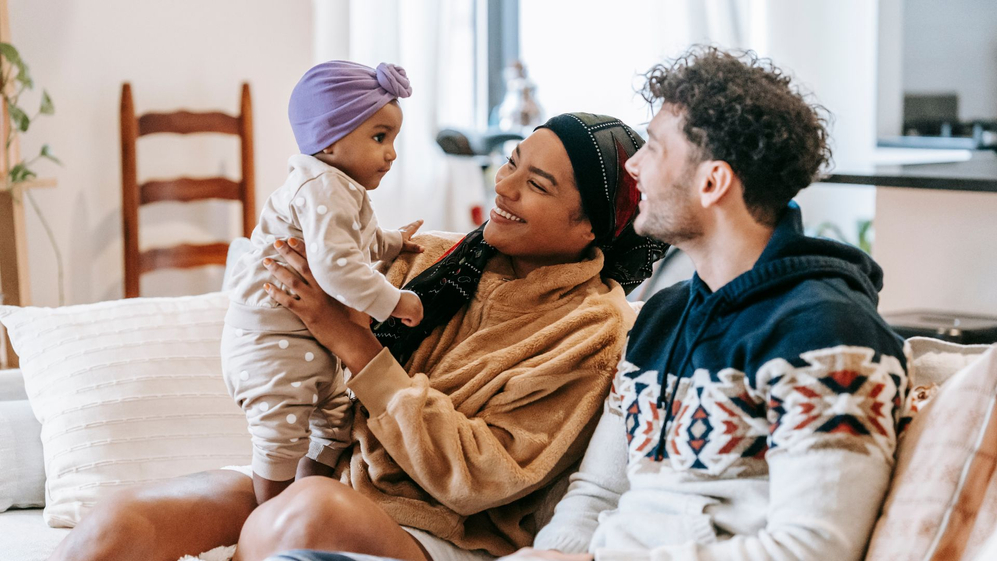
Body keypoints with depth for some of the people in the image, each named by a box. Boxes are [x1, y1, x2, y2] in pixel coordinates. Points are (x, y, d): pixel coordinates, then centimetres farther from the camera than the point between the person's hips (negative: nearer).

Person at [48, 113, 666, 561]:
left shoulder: (593, 328, -7)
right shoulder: (435, 256, 9)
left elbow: (478, 477, -14)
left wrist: (349, 339, -16)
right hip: (325, 474, 5)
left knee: (309, 511, -39)